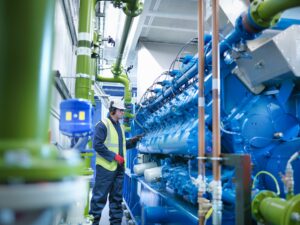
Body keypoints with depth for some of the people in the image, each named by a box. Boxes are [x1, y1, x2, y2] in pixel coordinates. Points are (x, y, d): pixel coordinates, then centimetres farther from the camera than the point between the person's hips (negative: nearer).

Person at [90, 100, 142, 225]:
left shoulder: (120, 126, 15)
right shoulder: (103, 125, -10)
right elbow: (97, 145, -17)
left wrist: (133, 141, 4)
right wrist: (114, 156, -19)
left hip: (119, 168, 8)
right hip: (106, 167, -8)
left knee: (117, 197, 14)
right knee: (99, 197, 0)